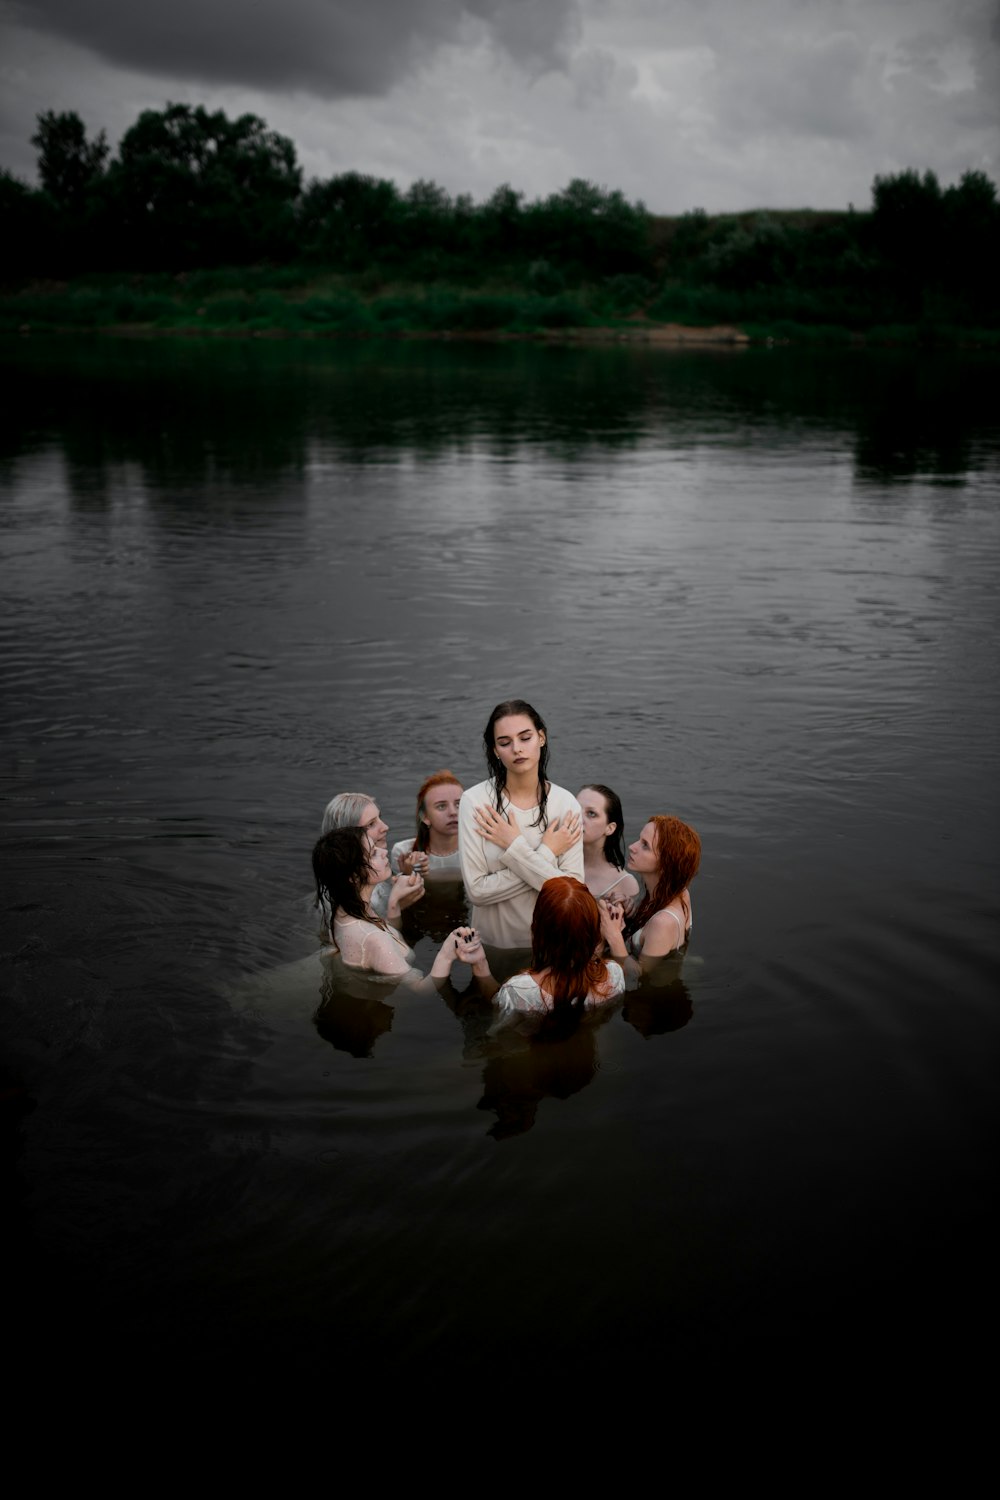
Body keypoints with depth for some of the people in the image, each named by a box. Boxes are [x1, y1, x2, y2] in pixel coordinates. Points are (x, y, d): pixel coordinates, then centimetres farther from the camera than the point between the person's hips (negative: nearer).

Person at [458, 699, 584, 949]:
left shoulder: (566, 803, -8)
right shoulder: (475, 801, -12)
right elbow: (476, 890, -15)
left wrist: (515, 848, -18)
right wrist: (546, 854, -17)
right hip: (493, 944, 0)